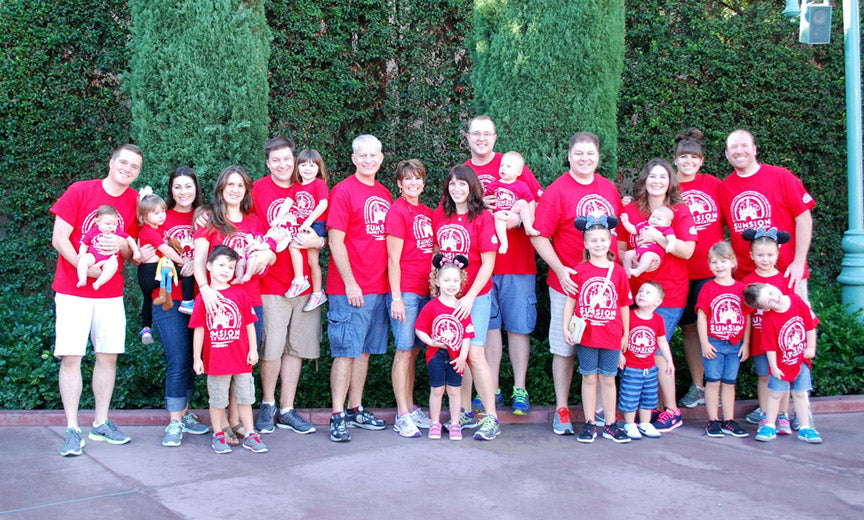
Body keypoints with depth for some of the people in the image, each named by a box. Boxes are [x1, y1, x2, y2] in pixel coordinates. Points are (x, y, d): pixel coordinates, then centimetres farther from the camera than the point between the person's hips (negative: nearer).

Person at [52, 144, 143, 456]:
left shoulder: (136, 202, 5)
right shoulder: (79, 191, -4)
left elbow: (134, 253, 9)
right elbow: (59, 239, -7)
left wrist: (122, 245, -14)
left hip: (111, 293, 3)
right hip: (73, 290, -3)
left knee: (108, 356, 5)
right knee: (71, 357, -4)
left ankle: (100, 424, 18)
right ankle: (72, 430, 4)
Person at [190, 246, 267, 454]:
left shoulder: (240, 294, 2)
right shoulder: (203, 298, -2)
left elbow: (249, 324, 5)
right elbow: (199, 330, 1)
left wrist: (253, 349, 1)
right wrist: (196, 357, 0)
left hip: (241, 358, 1)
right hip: (216, 359, -1)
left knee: (244, 397, 10)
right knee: (217, 400, 9)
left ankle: (250, 435, 19)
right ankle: (218, 436, 23)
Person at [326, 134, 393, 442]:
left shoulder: (385, 195, 14)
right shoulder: (343, 191, -6)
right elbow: (336, 241, -11)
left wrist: (390, 282, 9)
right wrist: (350, 283, -15)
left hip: (379, 287, 7)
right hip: (350, 289, -7)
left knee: (365, 350, 12)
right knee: (346, 351, -4)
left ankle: (356, 410, 22)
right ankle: (337, 416, 2)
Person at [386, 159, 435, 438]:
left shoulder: (427, 213, 15)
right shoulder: (397, 211, -6)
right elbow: (393, 259, -9)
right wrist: (396, 298, -13)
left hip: (425, 292, 7)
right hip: (405, 291, -7)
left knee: (414, 350, 11)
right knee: (405, 350, -4)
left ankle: (411, 408, 19)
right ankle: (402, 416, 2)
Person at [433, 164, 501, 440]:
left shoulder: (483, 218, -6)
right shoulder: (440, 214, 8)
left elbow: (488, 263, -9)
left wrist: (470, 296, -14)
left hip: (475, 295, -4)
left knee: (474, 354, -9)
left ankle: (491, 418, -1)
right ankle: (465, 414, 18)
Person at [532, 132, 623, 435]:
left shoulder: (610, 189, 10)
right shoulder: (557, 191, -5)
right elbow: (539, 236, -9)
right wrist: (560, 270, -17)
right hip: (568, 283, -4)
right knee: (565, 348, 4)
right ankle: (562, 411, 15)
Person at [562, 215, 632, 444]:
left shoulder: (618, 271, 1)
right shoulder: (579, 271, -1)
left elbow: (624, 305, 6)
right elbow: (570, 300, 4)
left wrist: (626, 333, 8)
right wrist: (565, 327, -1)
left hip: (611, 336, 1)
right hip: (585, 336, -1)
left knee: (608, 379, 9)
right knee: (589, 378, 7)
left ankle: (610, 425, 19)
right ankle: (590, 424, 16)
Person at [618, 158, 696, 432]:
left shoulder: (680, 212, 0)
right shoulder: (630, 211, 8)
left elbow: (687, 250, -9)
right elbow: (621, 247, 11)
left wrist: (659, 238, -20)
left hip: (670, 292, -3)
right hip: (638, 290, 3)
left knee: (655, 349, -7)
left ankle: (671, 410, 7)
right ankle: (654, 407, 14)